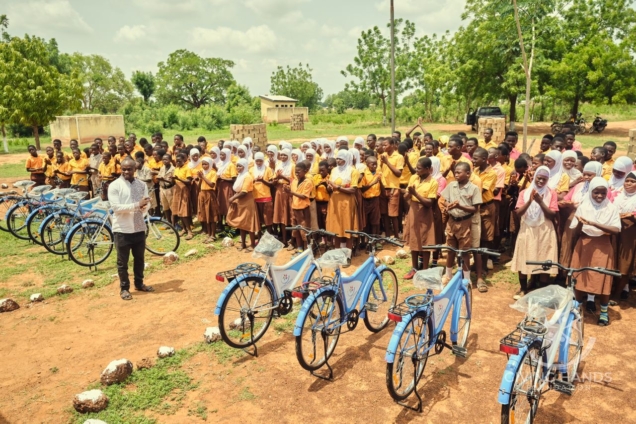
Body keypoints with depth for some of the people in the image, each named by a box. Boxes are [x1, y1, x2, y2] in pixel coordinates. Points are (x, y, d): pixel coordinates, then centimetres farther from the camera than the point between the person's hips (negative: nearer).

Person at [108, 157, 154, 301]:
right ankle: (124, 288, 21)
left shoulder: (142, 185, 5)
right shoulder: (114, 185, -10)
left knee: (139, 258, 17)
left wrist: (144, 206, -23)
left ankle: (139, 284, 34)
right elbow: (116, 207, -18)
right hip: (122, 229, -4)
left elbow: (147, 203, 2)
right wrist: (137, 205, -25)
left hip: (139, 228, 4)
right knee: (122, 261, 7)